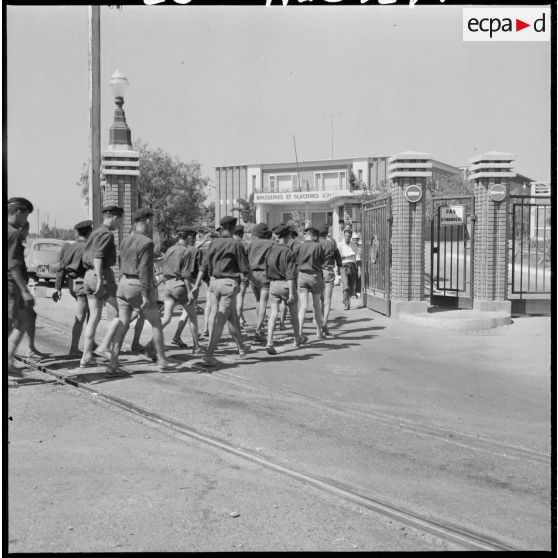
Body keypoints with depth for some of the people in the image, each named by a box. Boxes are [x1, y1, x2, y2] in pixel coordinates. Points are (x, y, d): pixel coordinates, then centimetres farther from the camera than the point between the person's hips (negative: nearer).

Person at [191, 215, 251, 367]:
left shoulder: (214, 243, 7)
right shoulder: (235, 244, -8)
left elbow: (204, 266, 4)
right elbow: (245, 270, -8)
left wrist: (196, 285, 4)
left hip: (214, 282, 6)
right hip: (229, 283, -6)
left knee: (232, 317, 16)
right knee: (221, 320, -3)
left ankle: (241, 348, 27)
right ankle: (209, 355, -8)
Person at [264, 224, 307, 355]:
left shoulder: (271, 250, 2)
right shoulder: (288, 253, -15)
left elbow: (267, 271, 11)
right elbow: (290, 275, -19)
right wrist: (291, 293, -19)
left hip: (273, 284, 4)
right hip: (286, 285, -4)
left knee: (273, 314, 1)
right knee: (293, 313, 16)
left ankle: (269, 342, -14)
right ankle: (297, 339, 34)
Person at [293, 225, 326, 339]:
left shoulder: (298, 247, -2)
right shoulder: (318, 246, -8)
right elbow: (322, 261, 1)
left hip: (302, 275, 1)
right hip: (315, 275, -1)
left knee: (303, 306, 1)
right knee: (317, 305, 14)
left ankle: (299, 332, -11)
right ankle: (319, 332, 25)